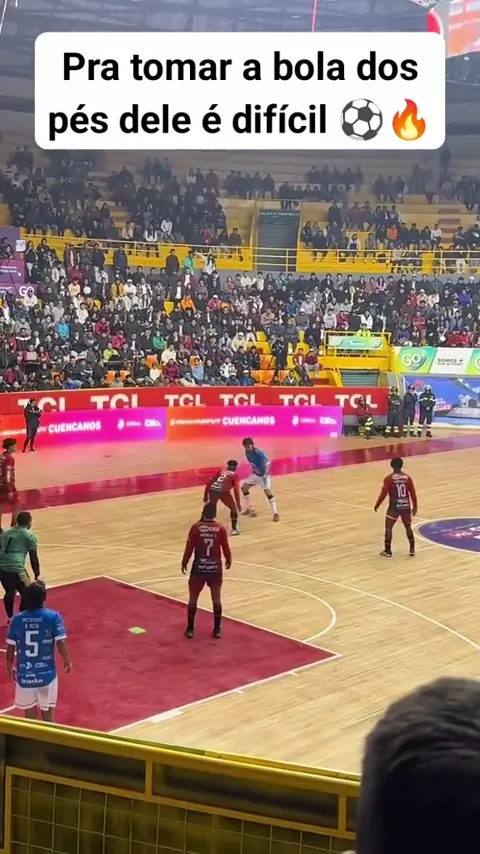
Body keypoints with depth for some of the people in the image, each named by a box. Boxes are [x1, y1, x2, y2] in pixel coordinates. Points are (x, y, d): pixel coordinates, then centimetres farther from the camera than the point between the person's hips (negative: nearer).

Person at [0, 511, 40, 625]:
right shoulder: (30, 535, 5)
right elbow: (33, 558, 3)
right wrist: (37, 576, 9)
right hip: (16, 568, -6)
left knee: (10, 592, 27)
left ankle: (10, 618, 36)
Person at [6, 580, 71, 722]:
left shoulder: (17, 619, -5)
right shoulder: (53, 617, -11)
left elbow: (10, 648, 0)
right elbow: (61, 643, -12)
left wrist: (9, 668, 16)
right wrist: (67, 661, 6)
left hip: (24, 675, 1)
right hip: (46, 674, -1)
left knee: (30, 715, 16)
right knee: (47, 713, 15)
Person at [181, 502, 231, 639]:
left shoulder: (196, 527, -9)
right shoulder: (221, 529, -7)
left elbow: (189, 548, -6)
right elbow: (226, 548, 0)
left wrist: (184, 563, 9)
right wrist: (228, 561, 19)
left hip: (199, 567, -1)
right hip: (215, 568, 1)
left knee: (193, 598, 12)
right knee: (216, 599, 12)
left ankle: (190, 629, 16)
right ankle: (217, 629, 16)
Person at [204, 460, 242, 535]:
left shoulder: (220, 471, 30)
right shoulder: (235, 475, 19)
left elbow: (209, 483, 24)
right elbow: (236, 489, 5)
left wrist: (205, 495, 30)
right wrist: (238, 504, 7)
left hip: (213, 489, 4)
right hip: (223, 491, -4)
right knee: (234, 508, 18)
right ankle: (234, 529, 11)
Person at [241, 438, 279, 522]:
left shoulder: (259, 453, -27)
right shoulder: (247, 453, -3)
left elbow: (267, 463, -30)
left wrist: (265, 475, -34)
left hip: (263, 474, -8)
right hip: (255, 474, 8)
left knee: (267, 491, -19)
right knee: (244, 488, 6)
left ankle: (275, 513, -15)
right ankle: (249, 509, 19)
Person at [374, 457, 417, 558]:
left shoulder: (389, 478, -10)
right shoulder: (407, 477, 0)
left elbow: (383, 494, -9)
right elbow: (413, 493, 4)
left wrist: (377, 505, 2)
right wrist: (415, 506, 15)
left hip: (394, 506, -3)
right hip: (406, 506, 4)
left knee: (388, 527, 8)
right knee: (408, 527, 18)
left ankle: (388, 551, 8)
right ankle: (412, 549, 19)